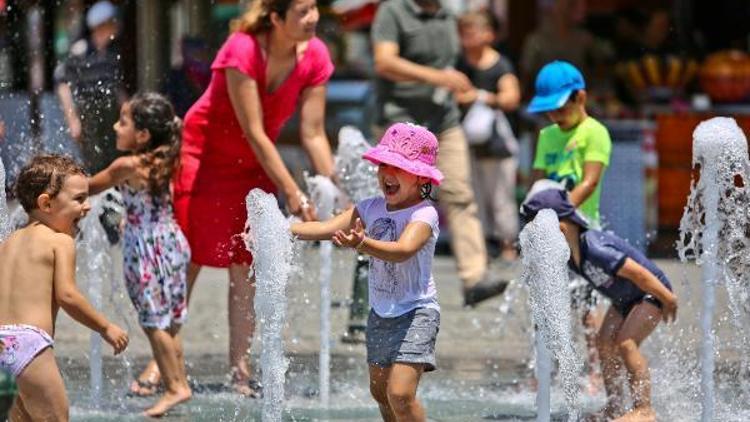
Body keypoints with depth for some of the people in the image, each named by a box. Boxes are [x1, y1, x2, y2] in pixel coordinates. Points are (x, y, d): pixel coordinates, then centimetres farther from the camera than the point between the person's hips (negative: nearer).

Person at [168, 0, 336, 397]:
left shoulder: (314, 57, -13)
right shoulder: (243, 51, -28)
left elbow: (313, 135, -8)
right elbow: (255, 134, -26)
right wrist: (293, 194, -27)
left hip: (256, 163, 4)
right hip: (205, 152, -4)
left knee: (247, 266, -1)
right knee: (187, 260, -5)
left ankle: (240, 368, 2)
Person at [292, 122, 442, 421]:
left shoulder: (424, 214, -17)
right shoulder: (372, 208, 3)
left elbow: (403, 250, -36)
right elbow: (327, 228, -3)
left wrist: (363, 244, -53)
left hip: (416, 312, -8)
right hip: (381, 312, 8)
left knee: (400, 393, -21)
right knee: (380, 391, 19)